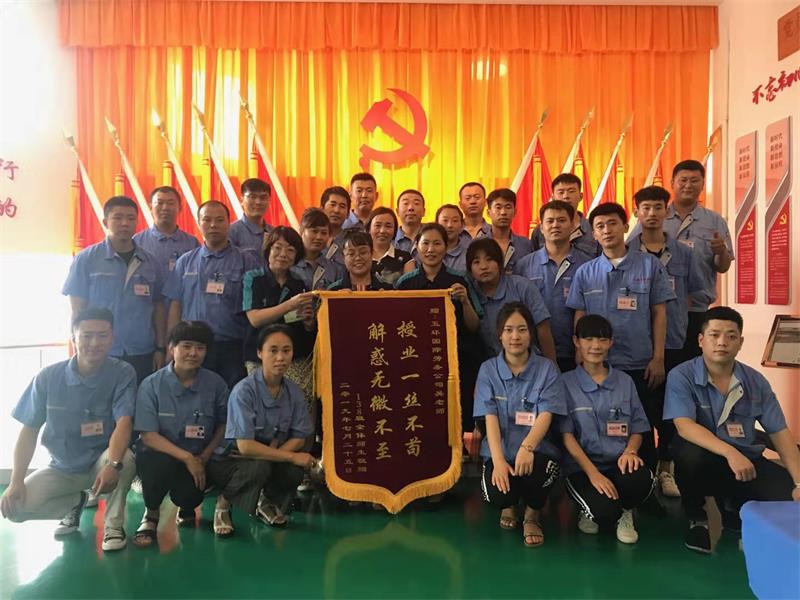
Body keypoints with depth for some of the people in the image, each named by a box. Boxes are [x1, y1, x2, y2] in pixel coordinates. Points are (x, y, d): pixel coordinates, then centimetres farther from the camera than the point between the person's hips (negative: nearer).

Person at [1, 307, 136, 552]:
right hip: (62, 468, 3)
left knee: (125, 459, -36)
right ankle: (75, 502, 11)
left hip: (101, 461, -3)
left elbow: (124, 423, -27)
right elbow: (29, 431, -3)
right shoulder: (48, 377, -9)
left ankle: (114, 523, -9)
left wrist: (113, 464, -45)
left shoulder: (123, 374, -16)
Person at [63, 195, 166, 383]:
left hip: (142, 356, 2)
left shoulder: (150, 262, 6)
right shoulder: (86, 260, -2)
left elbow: (158, 308, 9)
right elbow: (77, 310, 0)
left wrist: (160, 349, 4)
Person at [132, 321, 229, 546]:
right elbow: (148, 435, -15)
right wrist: (187, 457, -24)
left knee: (189, 496, -26)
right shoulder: (152, 385, -11)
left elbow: (223, 425, 6)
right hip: (160, 455, -1)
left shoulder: (215, 384, -6)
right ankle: (151, 513, -1)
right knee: (161, 463, -34)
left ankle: (186, 508, 16)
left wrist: (204, 456, -8)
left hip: (198, 459, 1)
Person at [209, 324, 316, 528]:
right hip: (229, 458, -4)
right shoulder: (244, 390, -25)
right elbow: (245, 446, -28)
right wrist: (291, 456, -24)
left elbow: (299, 437, -2)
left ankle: (267, 501, 10)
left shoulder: (293, 391, -8)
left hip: (268, 456, 5)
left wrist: (273, 453, -21)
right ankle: (224, 502, -2)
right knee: (260, 467, -34)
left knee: (295, 472, -24)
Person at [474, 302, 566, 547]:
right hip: (500, 451, 1)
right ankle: (509, 505, 16)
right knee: (497, 493, -28)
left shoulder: (546, 369, 1)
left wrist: (527, 447, -31)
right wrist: (498, 460, -23)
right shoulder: (488, 370, 3)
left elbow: (546, 416, -11)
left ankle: (533, 514, 4)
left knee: (534, 472, -35)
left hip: (537, 450, -1)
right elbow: (490, 419, -6)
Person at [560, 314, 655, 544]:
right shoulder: (566, 383, 0)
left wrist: (630, 451, -13)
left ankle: (624, 511, 4)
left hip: (619, 464, 3)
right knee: (605, 512, -30)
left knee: (642, 479, -33)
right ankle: (592, 510, 10)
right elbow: (566, 435, -5)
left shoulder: (625, 382, 11)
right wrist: (593, 473, -18)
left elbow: (637, 430, 11)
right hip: (581, 467, -2)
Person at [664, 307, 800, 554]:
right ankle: (696, 519, -4)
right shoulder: (681, 376, -12)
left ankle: (734, 509, 16)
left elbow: (780, 433, 2)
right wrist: (730, 452, -38)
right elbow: (684, 426, -24)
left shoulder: (755, 381, 2)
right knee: (690, 454, -38)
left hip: (746, 460, 4)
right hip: (704, 457, -4)